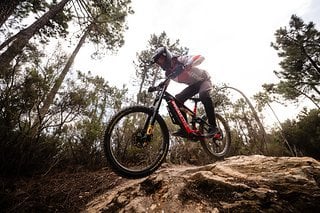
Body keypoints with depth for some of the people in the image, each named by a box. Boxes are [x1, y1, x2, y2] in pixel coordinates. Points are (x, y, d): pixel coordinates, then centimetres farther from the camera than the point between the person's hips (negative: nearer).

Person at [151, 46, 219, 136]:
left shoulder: (180, 59, -24)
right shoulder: (168, 72, -3)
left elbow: (201, 57, -34)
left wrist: (188, 64, -51)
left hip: (203, 80, -6)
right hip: (193, 85, 6)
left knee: (204, 95, -38)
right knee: (177, 100, -14)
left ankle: (213, 126, -26)